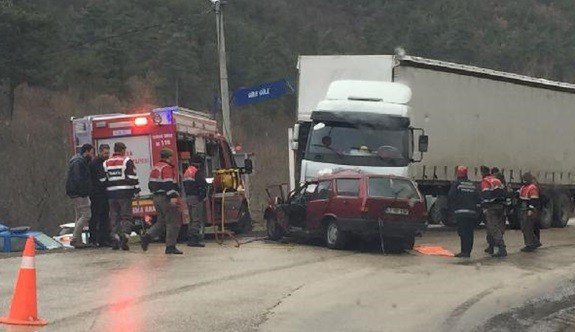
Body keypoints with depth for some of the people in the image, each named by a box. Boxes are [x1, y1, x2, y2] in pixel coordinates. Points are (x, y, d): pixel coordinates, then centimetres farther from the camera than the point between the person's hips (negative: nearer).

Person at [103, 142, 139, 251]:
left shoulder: (106, 163, 10)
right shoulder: (127, 161, -4)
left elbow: (103, 180, 11)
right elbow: (133, 177, -8)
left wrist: (105, 191, 20)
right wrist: (136, 189, -1)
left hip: (111, 194, 4)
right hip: (125, 193, -4)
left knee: (114, 217, 9)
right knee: (126, 217, 0)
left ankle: (115, 240, 6)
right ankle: (124, 239, -14)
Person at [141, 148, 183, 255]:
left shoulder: (155, 168, 16)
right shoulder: (167, 168, -12)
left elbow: (151, 184, 23)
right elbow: (169, 183, -23)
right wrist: (172, 196, -28)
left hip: (156, 198, 9)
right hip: (166, 198, -9)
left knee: (161, 221, 17)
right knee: (173, 222, -3)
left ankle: (147, 237, 0)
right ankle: (170, 247, -5)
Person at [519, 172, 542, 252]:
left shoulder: (533, 188, -15)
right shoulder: (524, 187, 15)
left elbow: (534, 200, -20)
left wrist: (531, 210, -23)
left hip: (530, 211, -10)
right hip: (524, 210, 10)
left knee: (528, 228, -11)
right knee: (524, 228, 13)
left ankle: (531, 245, -7)